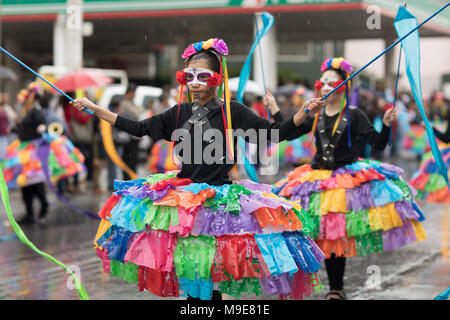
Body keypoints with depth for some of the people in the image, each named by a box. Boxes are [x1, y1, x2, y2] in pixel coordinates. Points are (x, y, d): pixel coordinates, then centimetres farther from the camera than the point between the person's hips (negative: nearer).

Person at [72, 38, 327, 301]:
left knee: (209, 278, -4)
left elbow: (275, 133, -7)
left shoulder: (232, 111, -3)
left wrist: (305, 112, -21)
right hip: (183, 197, 4)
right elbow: (139, 128, 14)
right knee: (187, 274, 8)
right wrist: (94, 109, 13)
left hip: (219, 198, -4)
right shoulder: (181, 113, 9)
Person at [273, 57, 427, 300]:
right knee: (325, 238, 5)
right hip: (319, 178, 4)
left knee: (338, 237, -3)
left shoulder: (354, 116, -4)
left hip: (348, 178, -4)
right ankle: (334, 288, 17)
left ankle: (337, 289, 8)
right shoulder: (315, 116, 7)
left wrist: (387, 124, -23)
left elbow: (378, 144, -8)